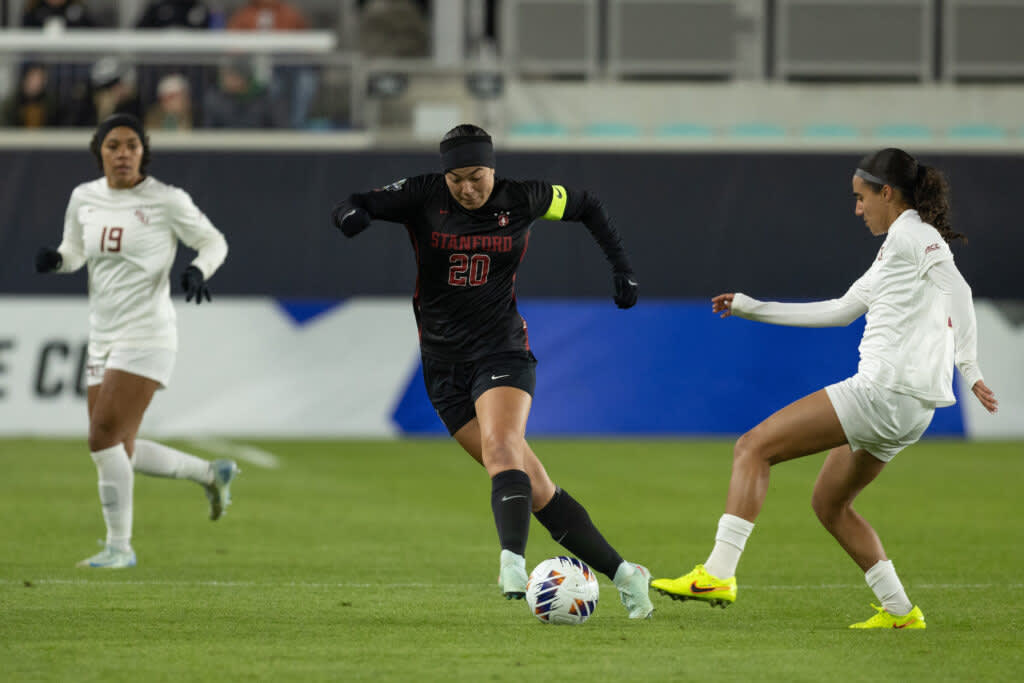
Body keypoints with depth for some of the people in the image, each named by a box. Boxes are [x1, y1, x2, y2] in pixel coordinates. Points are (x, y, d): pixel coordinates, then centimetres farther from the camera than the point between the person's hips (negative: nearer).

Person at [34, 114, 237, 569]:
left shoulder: (167, 201, -8)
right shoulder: (84, 198, 7)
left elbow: (214, 242, 3)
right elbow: (75, 253, 20)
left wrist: (198, 271, -18)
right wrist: (54, 259, -3)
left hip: (147, 336, -7)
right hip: (103, 339, 7)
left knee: (104, 438, -15)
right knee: (118, 451, 7)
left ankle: (119, 545, -4)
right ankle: (211, 473, 29)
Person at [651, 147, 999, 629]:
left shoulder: (911, 234, -5)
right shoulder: (894, 247, 25)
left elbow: (957, 291, -20)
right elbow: (841, 310, 32)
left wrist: (969, 369, -30)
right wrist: (752, 308, 33)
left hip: (882, 391, -10)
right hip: (907, 408, 10)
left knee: (752, 448, -11)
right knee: (828, 502, 21)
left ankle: (719, 573, -21)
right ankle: (899, 611, 18)